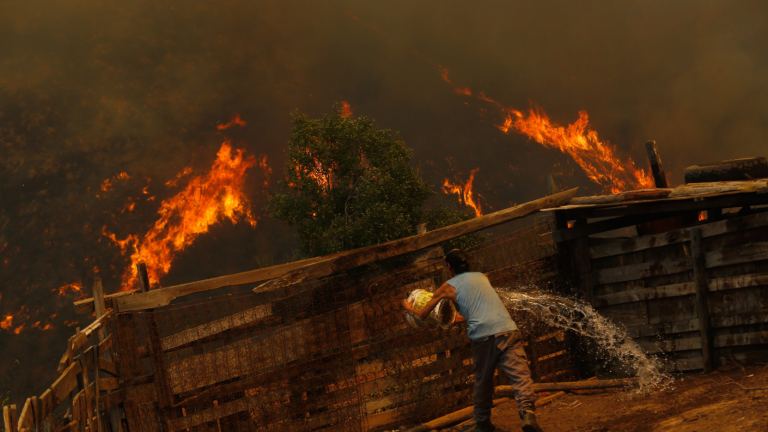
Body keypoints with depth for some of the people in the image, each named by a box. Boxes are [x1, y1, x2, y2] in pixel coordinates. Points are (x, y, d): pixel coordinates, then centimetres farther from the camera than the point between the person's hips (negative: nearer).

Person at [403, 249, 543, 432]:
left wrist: (410, 308, 47)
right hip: (508, 329, 2)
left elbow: (423, 315, 26)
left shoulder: (448, 287, 15)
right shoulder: (482, 277, 25)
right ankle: (527, 413, -29)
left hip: (483, 336, -2)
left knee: (483, 382, 15)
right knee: (520, 375, -8)